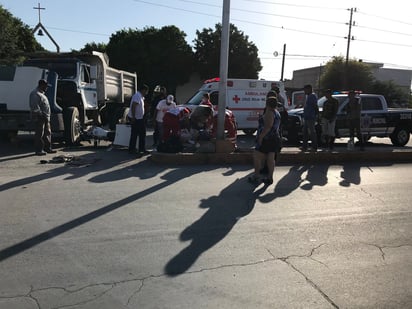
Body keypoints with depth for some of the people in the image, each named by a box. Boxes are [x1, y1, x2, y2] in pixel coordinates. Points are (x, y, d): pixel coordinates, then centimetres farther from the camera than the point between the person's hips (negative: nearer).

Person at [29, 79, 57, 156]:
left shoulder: (42, 94, 22)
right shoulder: (35, 94, -11)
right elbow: (35, 107, -20)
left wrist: (47, 116, 18)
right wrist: (42, 115, -21)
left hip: (45, 117, 10)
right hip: (39, 118, -10)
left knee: (47, 133, 13)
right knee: (39, 134, -5)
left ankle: (48, 148, 21)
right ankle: (38, 150, -1)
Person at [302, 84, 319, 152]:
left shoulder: (312, 96, -12)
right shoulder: (308, 96, 19)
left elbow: (315, 106, -19)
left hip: (311, 118, -11)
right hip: (306, 118, 11)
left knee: (312, 132, -7)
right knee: (305, 132, 12)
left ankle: (314, 147, -2)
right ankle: (304, 147, 18)